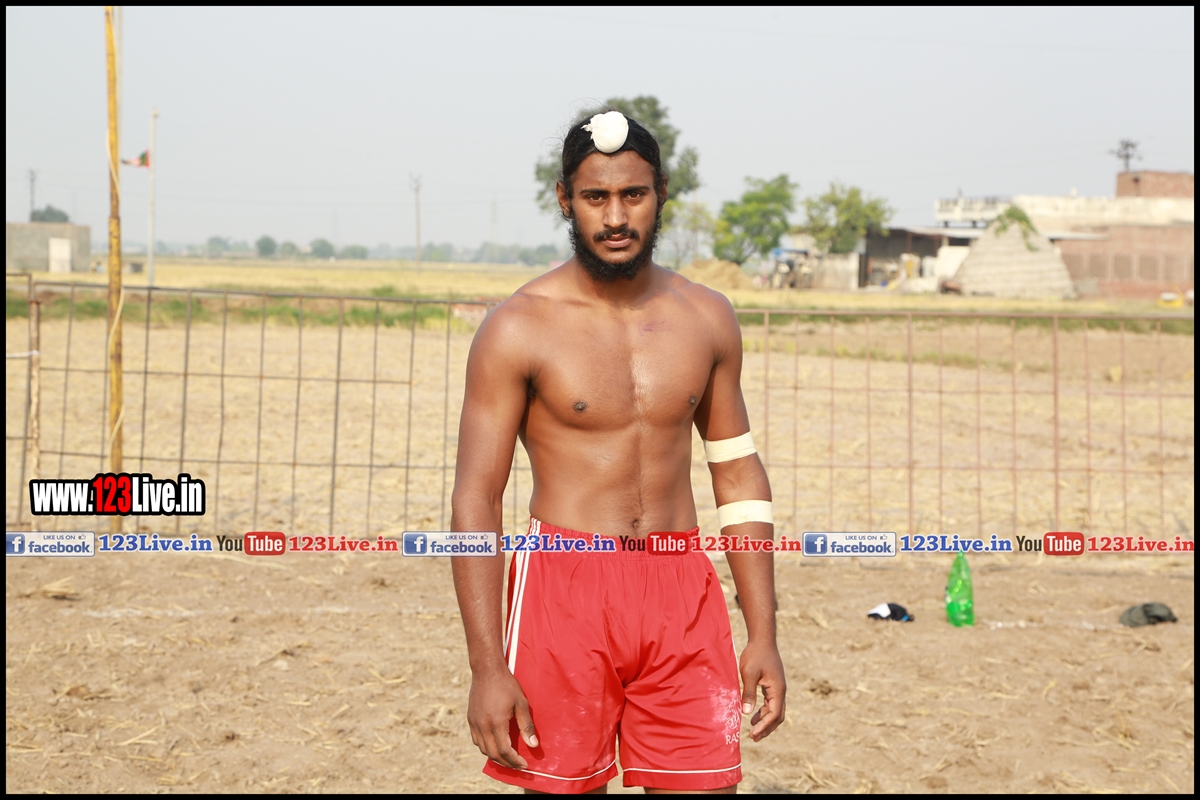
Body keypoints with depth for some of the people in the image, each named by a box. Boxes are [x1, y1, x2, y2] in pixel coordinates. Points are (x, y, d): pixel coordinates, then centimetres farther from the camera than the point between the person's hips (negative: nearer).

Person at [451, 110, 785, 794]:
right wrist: (488, 668, -12)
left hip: (681, 594, 3)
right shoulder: (519, 329, -5)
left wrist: (764, 635, 8)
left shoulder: (707, 318, 7)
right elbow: (476, 499, -6)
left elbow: (738, 473, 13)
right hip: (565, 590, -3)